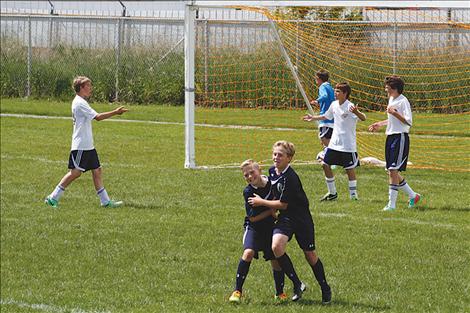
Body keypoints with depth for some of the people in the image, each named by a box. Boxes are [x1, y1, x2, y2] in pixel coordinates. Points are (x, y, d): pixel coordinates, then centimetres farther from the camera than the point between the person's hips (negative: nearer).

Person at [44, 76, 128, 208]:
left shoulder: (80, 102, 16)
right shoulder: (80, 103, -16)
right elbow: (97, 117, -21)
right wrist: (115, 112, -18)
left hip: (88, 145, 10)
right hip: (80, 146, -10)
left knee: (97, 170, 7)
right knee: (76, 172, -9)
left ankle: (105, 201, 7)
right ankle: (53, 198, -3)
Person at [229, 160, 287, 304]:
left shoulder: (272, 183, -8)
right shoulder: (248, 192, -15)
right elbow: (252, 217, -15)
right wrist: (271, 211, -12)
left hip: (271, 227, 3)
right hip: (253, 227, -3)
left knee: (276, 259, 3)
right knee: (248, 253, -25)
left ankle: (280, 294, 25)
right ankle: (237, 291, -17)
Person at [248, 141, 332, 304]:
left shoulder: (290, 178, -24)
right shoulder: (272, 171, 1)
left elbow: (283, 204, -19)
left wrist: (261, 202, -10)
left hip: (301, 218, -6)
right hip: (285, 217, 6)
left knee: (310, 254, 6)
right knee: (276, 247, -19)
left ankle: (325, 289, 27)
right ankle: (297, 284, -7)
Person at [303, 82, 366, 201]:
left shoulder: (350, 107, -17)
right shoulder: (334, 105, 5)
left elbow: (363, 118, -31)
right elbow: (326, 116, 25)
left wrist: (356, 112, -50)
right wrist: (313, 118, 28)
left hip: (348, 145, -7)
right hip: (335, 142, 7)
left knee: (349, 169, -2)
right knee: (325, 164, 6)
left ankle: (353, 194, 8)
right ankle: (332, 193, 18)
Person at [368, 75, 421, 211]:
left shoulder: (403, 101, -13)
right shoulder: (391, 99, 15)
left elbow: (408, 121, -19)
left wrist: (394, 113, -23)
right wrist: (380, 124, 26)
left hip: (400, 137, -10)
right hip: (390, 137, 10)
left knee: (393, 170, -12)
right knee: (392, 172, 10)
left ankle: (391, 204, -10)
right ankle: (413, 196, 25)